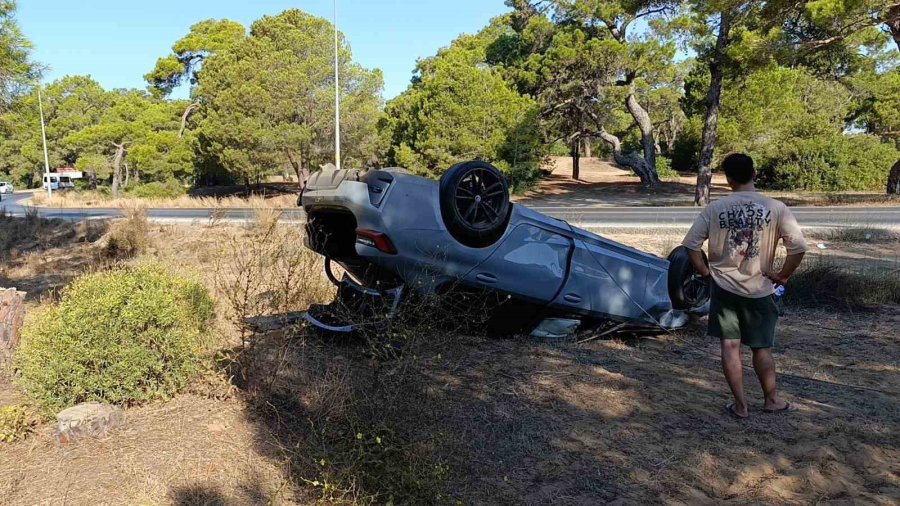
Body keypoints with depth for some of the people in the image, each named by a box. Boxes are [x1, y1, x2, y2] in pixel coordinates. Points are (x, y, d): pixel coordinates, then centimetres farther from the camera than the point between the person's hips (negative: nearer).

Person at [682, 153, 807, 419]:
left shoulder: (715, 208, -6)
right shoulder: (776, 208, -8)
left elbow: (691, 244, -7)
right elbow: (799, 247, -12)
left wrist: (704, 270, 5)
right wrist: (782, 275, 1)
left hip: (724, 287, 0)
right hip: (759, 290, 0)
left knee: (730, 345, 7)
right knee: (762, 347, 15)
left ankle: (740, 405, 13)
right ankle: (772, 400, 29)